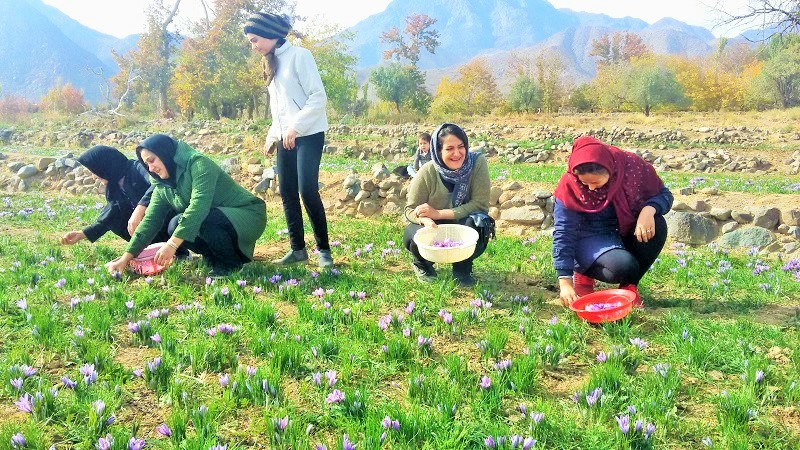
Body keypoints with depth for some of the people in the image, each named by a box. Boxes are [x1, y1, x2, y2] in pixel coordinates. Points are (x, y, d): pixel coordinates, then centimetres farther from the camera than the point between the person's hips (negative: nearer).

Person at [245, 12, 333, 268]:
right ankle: (297, 249, 12)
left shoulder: (298, 56, -8)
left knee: (307, 191, -12)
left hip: (308, 134, -8)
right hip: (286, 137, 8)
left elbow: (318, 97, -16)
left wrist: (296, 127, -21)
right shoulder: (271, 64, 16)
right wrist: (273, 136, 11)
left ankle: (324, 249, -2)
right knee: (287, 192, 4)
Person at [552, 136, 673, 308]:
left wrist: (649, 210, -31)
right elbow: (563, 234, -22)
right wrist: (565, 281, -29)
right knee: (623, 266, -33)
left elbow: (664, 194, -6)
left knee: (657, 225, -26)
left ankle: (629, 285, -7)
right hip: (592, 239, -4)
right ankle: (584, 274, 2)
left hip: (627, 232, 4)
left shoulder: (632, 166, -18)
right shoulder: (569, 186, -22)